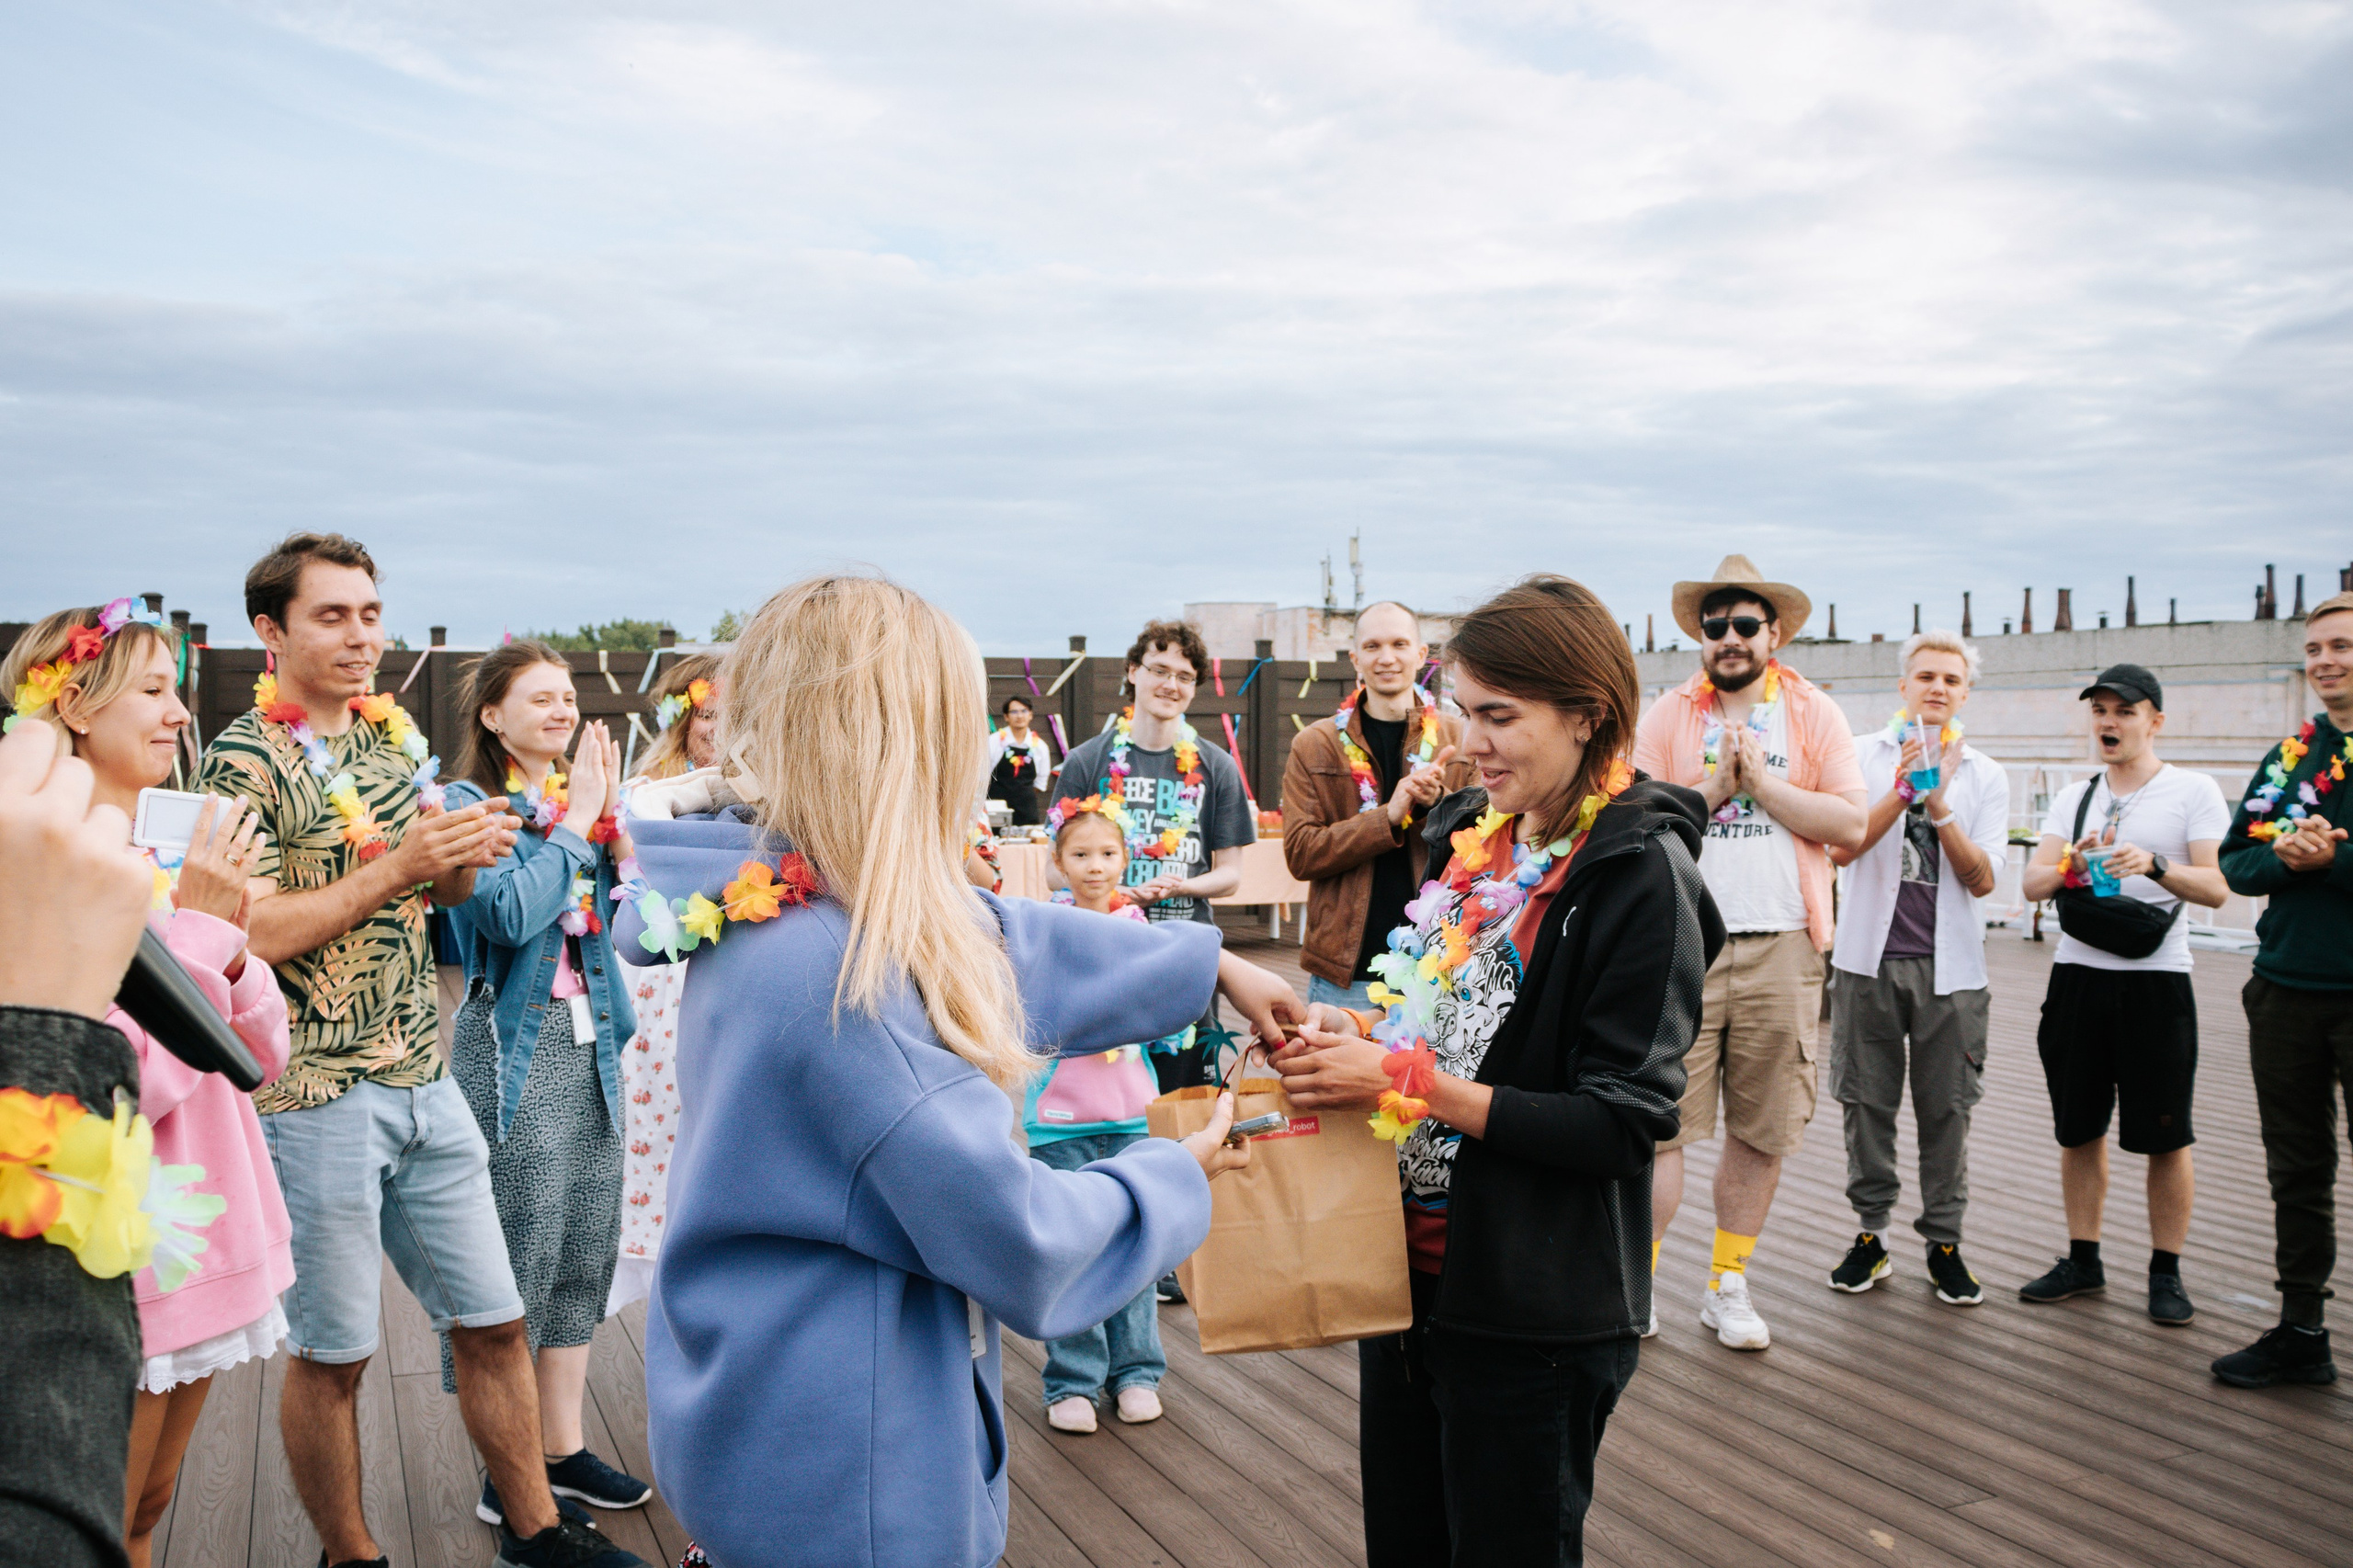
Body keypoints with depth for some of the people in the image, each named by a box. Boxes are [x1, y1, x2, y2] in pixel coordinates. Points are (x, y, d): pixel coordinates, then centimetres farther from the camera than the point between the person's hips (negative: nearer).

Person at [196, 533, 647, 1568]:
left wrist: (468, 856, -1)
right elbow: (249, 933, -18)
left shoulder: (394, 733, 11)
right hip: (317, 1092, -6)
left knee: (492, 1321, 12)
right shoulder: (244, 759, -10)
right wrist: (396, 867, -21)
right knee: (333, 1355, 8)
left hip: (425, 1078, 7)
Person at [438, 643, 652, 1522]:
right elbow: (511, 914, -21)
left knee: (584, 1254, 12)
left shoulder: (578, 794, 13)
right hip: (515, 1051, -7)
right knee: (515, 1261, -1)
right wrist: (573, 823, -12)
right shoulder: (467, 805, -6)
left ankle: (563, 1449, 24)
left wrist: (608, 817, -2)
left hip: (591, 1043, 7)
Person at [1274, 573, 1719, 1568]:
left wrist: (1408, 1082, -22)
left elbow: (1622, 1122, -20)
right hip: (1410, 1268, 7)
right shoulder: (1471, 832, 5)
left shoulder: (1639, 872, -16)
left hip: (1531, 1315, -7)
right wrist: (1358, 1035, -4)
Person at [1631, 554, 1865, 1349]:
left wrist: (1762, 781, -10)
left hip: (1781, 948, 2)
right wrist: (1714, 785, -12)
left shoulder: (1814, 715, 7)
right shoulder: (1667, 716, 5)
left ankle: (1727, 1284, 23)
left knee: (1762, 1128, 8)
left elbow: (1850, 824, -4)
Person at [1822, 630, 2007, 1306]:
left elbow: (1982, 879, -3)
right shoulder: (1865, 754, 5)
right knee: (1867, 1102, 5)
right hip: (1871, 958, 0)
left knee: (1946, 1109, 3)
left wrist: (1940, 803, -16)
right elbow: (1841, 849, -7)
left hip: (1949, 965, 1)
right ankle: (1870, 1233, 16)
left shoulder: (1985, 775, 7)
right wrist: (1904, 789, -17)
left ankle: (1944, 1243, 14)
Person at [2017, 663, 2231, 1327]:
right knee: (2079, 1129, 10)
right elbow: (2033, 882, 4)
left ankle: (2166, 1271, 14)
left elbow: (2216, 888, -9)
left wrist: (2154, 865, -26)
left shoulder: (2193, 791, 0)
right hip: (2076, 978, 4)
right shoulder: (2075, 796, 12)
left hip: (2154, 980, -4)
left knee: (2165, 1136, 1)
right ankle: (2083, 1259, 22)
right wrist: (2072, 866, -17)